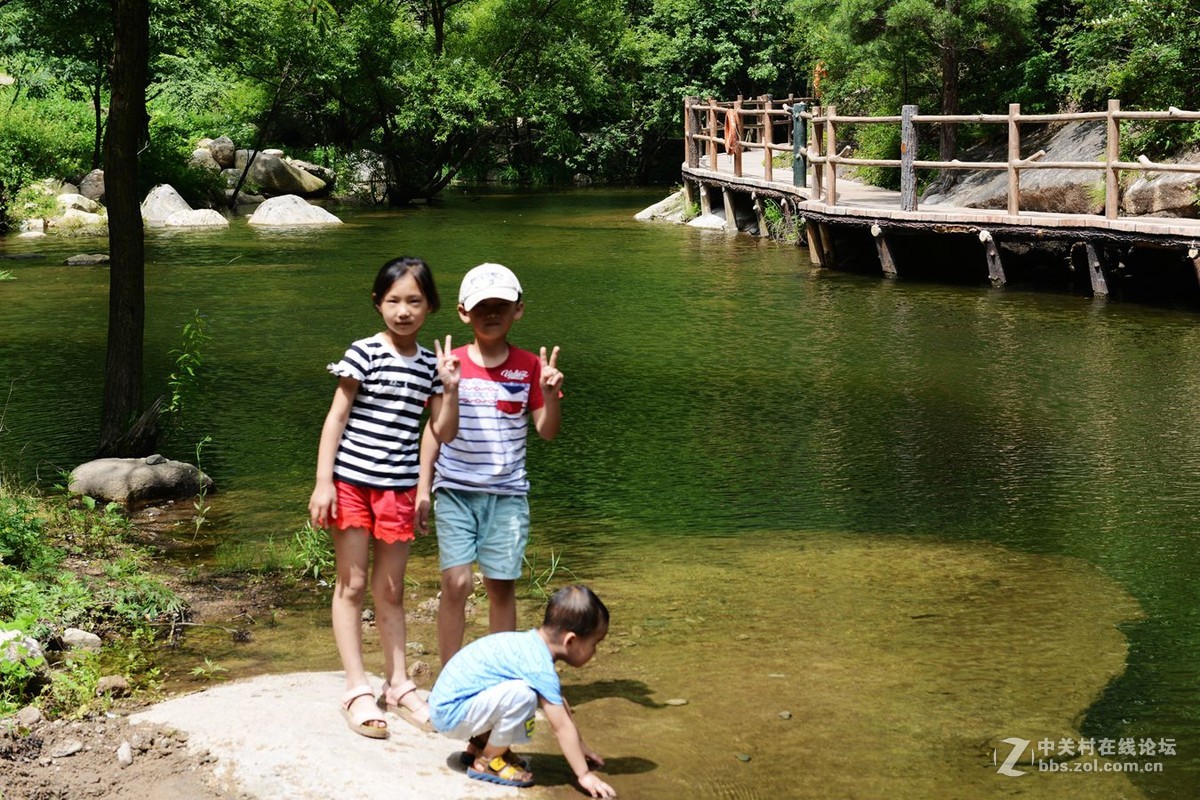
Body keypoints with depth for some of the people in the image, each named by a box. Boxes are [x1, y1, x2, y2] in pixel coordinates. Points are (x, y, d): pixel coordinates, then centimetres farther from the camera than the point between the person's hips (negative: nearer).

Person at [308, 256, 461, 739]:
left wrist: (450, 389, -9)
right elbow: (336, 418, -6)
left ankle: (398, 686, 19)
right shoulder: (365, 353, -7)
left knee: (390, 591, 11)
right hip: (352, 482, -4)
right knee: (351, 585, 2)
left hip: (399, 489, 4)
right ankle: (357, 690, 8)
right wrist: (323, 483, -10)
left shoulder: (430, 363, 5)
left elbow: (443, 433, 6)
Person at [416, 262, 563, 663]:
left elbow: (547, 431, 0)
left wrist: (550, 393, -19)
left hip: (507, 493, 1)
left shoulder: (529, 366, 2)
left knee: (501, 585, 5)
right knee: (456, 581, -8)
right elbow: (434, 428, 5)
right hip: (455, 490, -1)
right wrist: (423, 487, 2)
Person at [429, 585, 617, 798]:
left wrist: (581, 748, 26)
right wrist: (584, 775, -15)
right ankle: (486, 762, -9)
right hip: (451, 714, -10)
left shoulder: (532, 644, 7)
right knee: (523, 694, -29)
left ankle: (480, 743, 20)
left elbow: (561, 707, 19)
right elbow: (562, 726, -21)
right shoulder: (540, 667, -22)